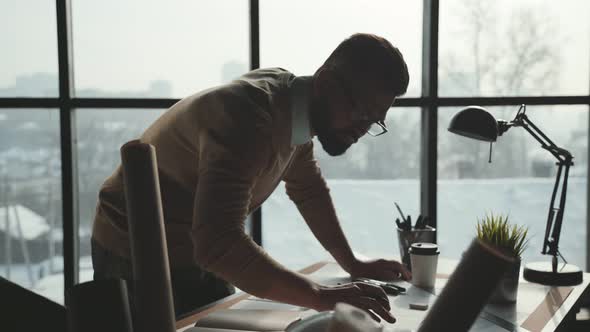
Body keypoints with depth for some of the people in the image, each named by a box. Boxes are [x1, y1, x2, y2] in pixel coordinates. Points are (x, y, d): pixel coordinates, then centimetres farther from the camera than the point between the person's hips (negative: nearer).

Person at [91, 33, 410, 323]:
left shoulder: (295, 108, -5)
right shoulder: (249, 116, -33)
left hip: (201, 252, 8)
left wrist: (352, 263, 8)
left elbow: (309, 189, 11)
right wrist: (322, 298, -42)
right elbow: (218, 244, -43)